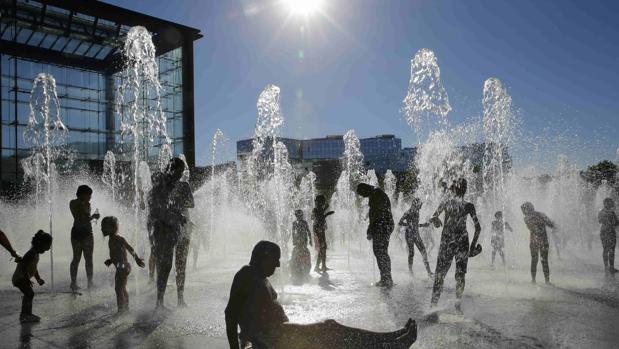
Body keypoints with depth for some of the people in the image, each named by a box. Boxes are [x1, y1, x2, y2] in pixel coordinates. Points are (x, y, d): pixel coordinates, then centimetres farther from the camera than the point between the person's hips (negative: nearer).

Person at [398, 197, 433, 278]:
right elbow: (399, 223, -13)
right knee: (411, 253, 1)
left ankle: (428, 271, -5)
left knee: (423, 251, -3)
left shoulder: (416, 212, 10)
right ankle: (410, 270, 17)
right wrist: (408, 224, -17)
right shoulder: (408, 213, -12)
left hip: (416, 234, 6)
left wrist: (423, 225, 17)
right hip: (409, 234, -6)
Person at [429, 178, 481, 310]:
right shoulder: (468, 205, -4)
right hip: (462, 242, 0)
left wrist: (436, 221, 17)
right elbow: (478, 227, -2)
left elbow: (433, 218, -6)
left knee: (439, 273, 9)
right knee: (460, 275, 11)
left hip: (446, 242, 0)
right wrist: (473, 245, 8)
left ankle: (433, 303, 7)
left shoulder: (447, 200, -5)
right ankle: (458, 304, 12)